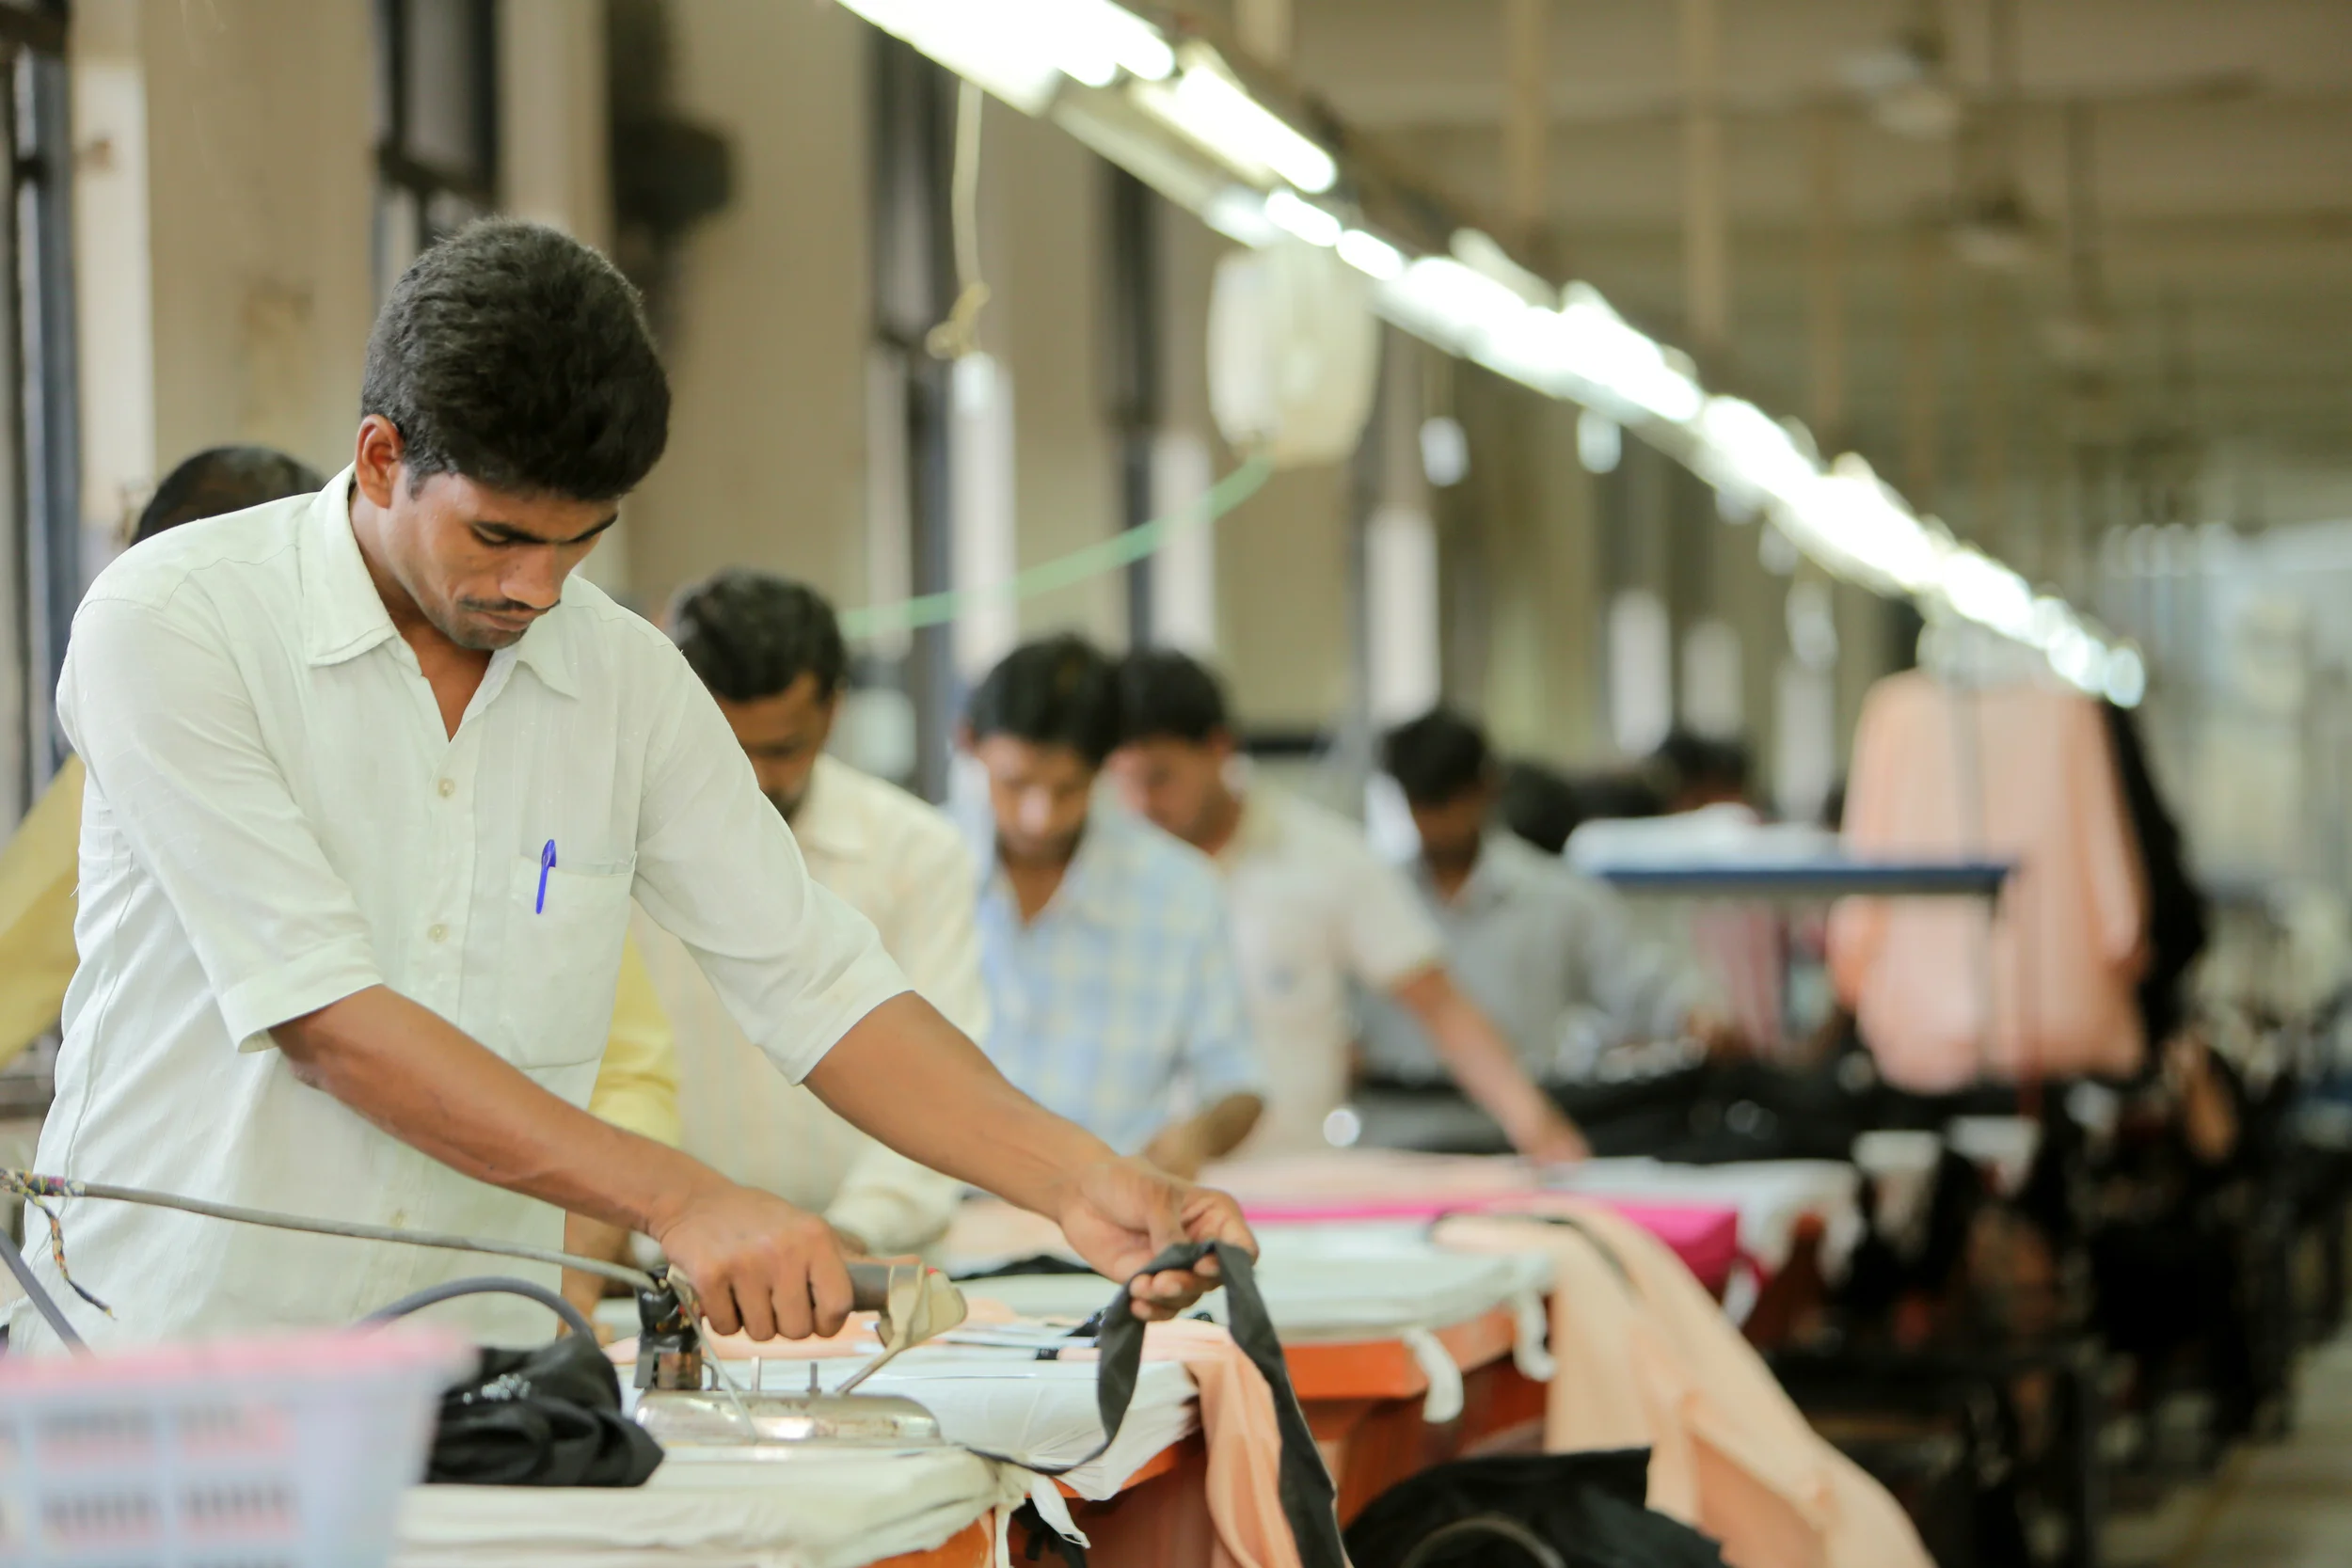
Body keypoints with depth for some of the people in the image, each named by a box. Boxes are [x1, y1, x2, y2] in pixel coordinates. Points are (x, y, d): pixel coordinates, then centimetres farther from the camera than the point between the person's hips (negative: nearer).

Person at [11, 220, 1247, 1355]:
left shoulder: (629, 680, 7)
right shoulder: (169, 623, -9)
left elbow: (816, 987, 9)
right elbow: (323, 1020, -16)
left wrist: (1076, 1184, -7)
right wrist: (677, 1198, -23)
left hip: (467, 1379, 5)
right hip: (161, 1344, -4)